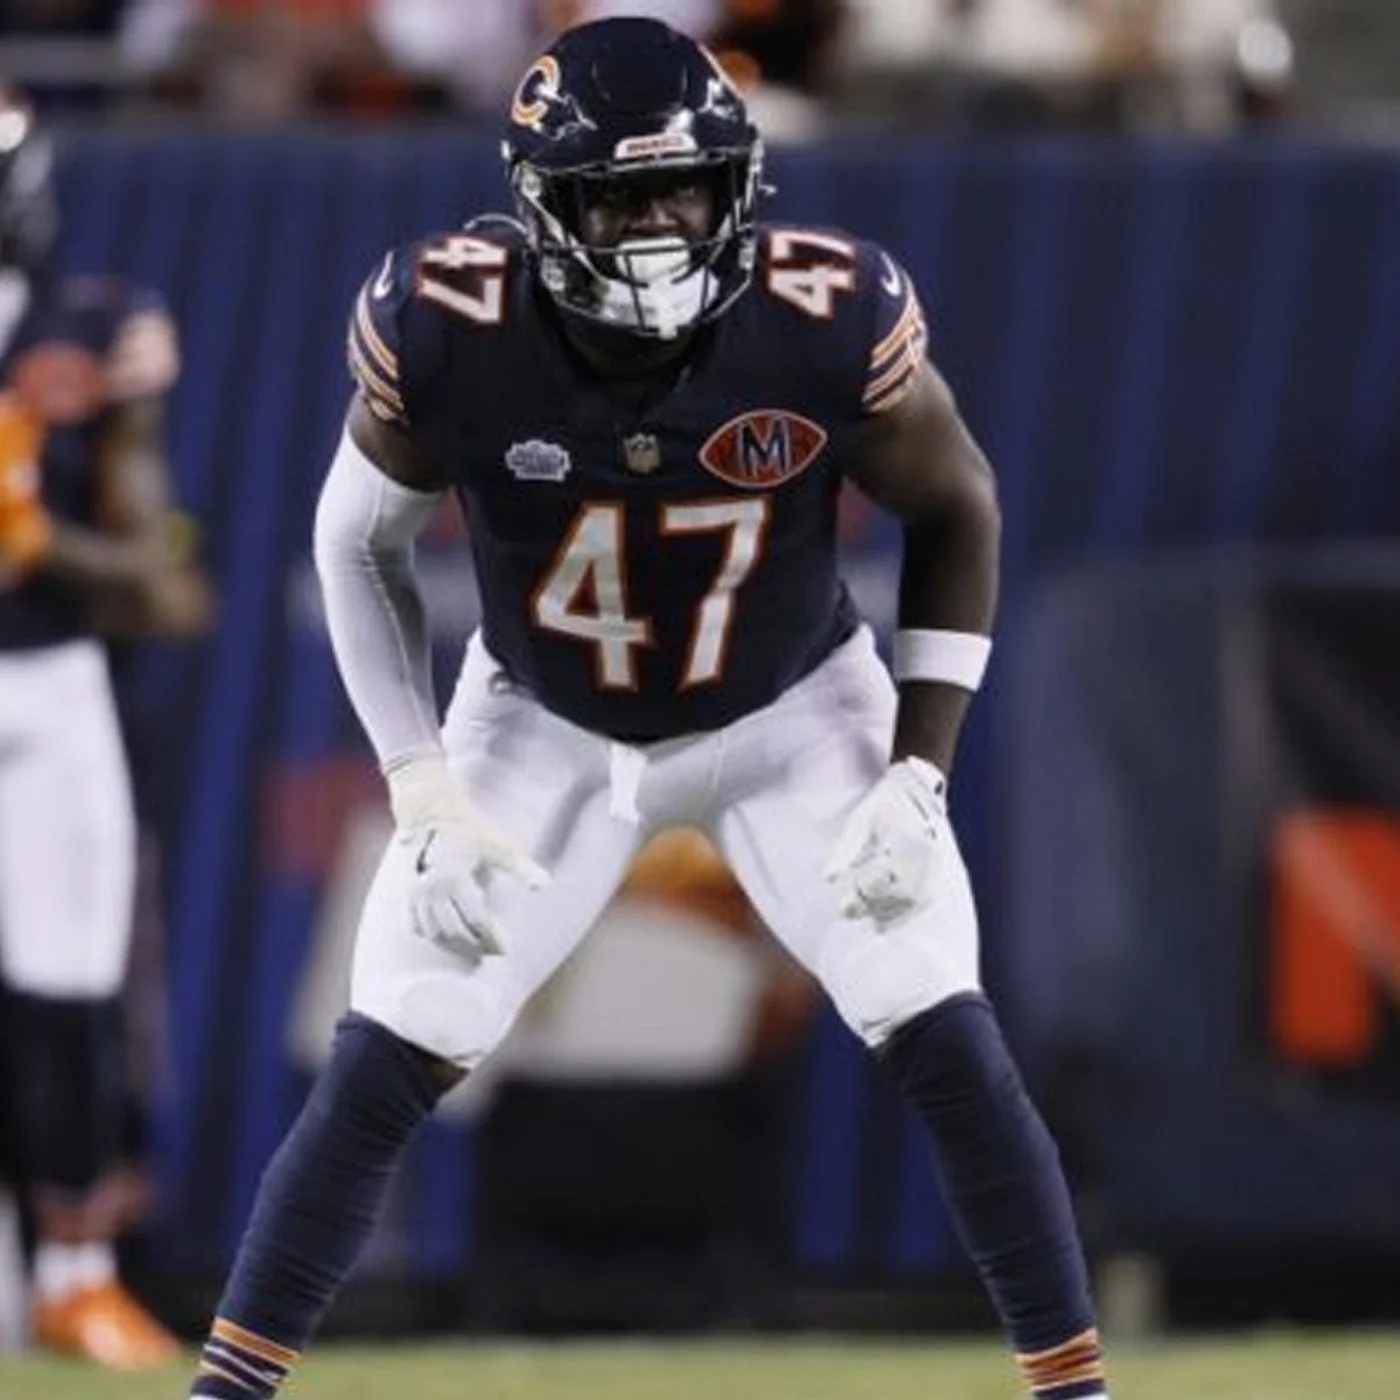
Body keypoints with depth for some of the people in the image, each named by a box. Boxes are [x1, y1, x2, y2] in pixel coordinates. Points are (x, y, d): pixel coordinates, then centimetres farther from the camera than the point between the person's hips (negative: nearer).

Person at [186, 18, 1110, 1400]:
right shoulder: (444, 329, -28)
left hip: (792, 717, 0)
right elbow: (361, 545, -7)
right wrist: (423, 792, -13)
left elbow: (955, 512, -9)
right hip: (543, 729, 0)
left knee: (950, 1052, -11)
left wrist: (917, 772, -14)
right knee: (379, 1070, -6)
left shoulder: (831, 324, -28)